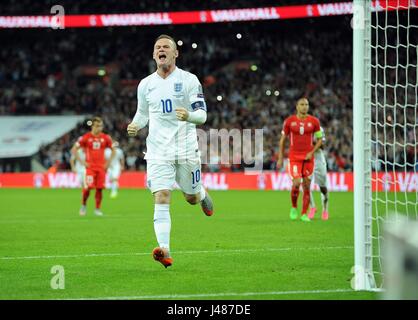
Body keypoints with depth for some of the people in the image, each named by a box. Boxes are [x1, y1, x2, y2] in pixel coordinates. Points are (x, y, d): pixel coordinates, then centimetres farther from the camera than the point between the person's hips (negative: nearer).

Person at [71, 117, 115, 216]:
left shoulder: (106, 138, 4)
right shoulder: (85, 137, -4)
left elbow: (113, 150, 17)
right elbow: (74, 149, 0)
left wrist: (108, 162, 6)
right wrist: (82, 162, -6)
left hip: (101, 167, 3)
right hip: (90, 166, -3)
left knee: (99, 188, 0)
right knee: (88, 187, -12)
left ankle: (97, 209, 11)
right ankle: (83, 206, 11)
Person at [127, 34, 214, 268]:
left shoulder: (189, 80, -3)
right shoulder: (146, 84, 8)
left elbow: (202, 115, -5)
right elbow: (142, 113, 22)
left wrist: (189, 116, -28)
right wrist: (135, 126, 0)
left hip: (186, 148, -1)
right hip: (158, 150, 1)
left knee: (192, 197, 10)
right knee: (161, 198, -14)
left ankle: (202, 194, 49)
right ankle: (164, 250, -20)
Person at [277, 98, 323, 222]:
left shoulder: (314, 121, 2)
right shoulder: (289, 121, 1)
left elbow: (319, 139, 8)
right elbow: (282, 139, 9)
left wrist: (312, 152, -7)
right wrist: (280, 158, 6)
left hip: (308, 157, 1)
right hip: (294, 157, -1)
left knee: (306, 186, 1)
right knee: (296, 183, -16)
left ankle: (304, 214, 11)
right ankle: (294, 207, 9)